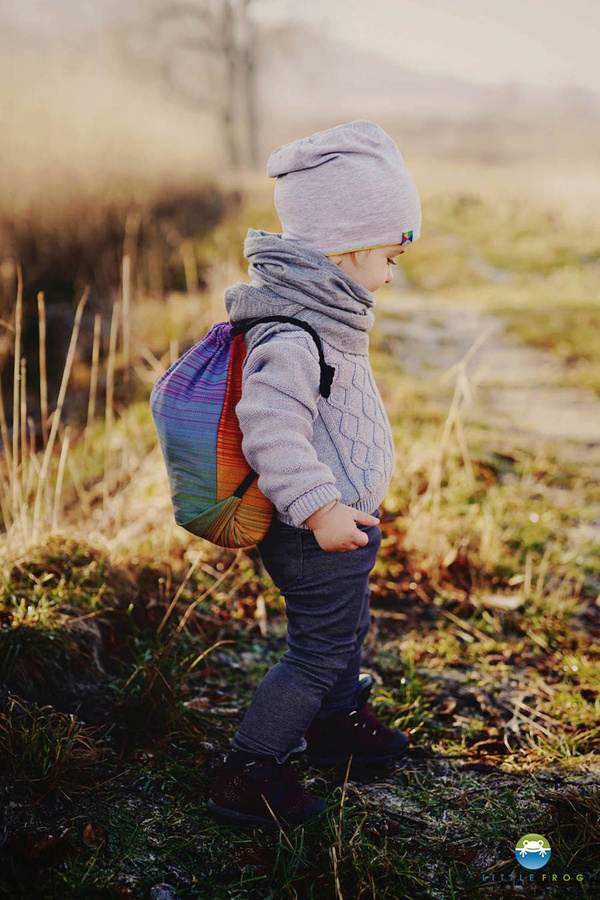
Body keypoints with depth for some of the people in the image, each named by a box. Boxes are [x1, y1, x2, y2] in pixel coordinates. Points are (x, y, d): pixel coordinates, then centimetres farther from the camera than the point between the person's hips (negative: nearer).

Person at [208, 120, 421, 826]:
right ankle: (246, 773, 12)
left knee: (347, 629, 27)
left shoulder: (311, 311, 7)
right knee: (319, 650, 1)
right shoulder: (293, 337, -27)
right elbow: (271, 429, -35)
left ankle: (339, 723, 50)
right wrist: (318, 507, -34)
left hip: (337, 526, 11)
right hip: (317, 533, -11)